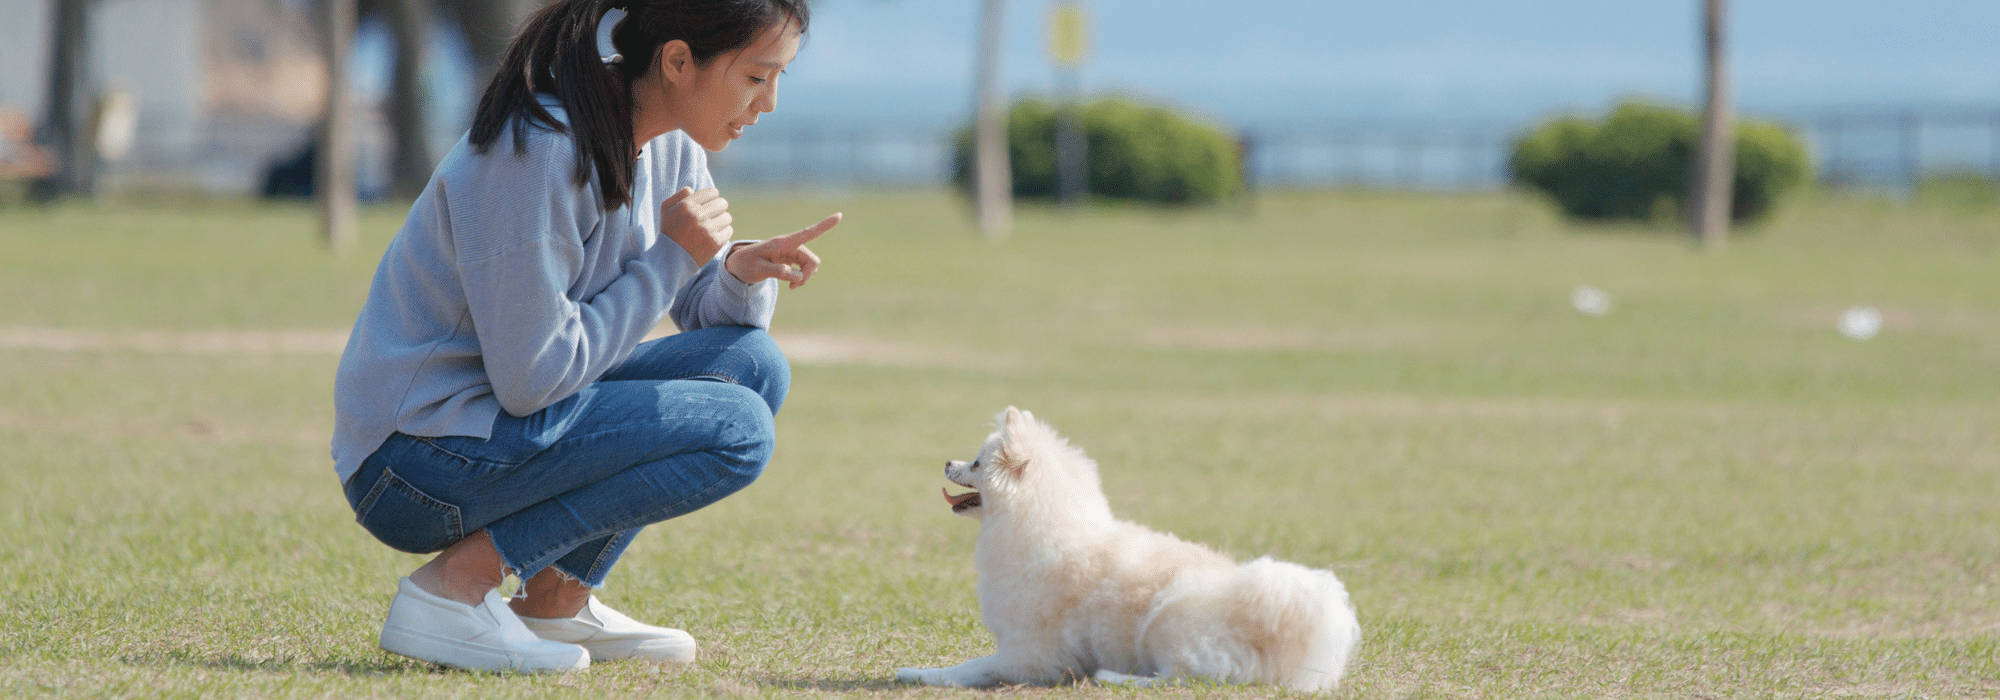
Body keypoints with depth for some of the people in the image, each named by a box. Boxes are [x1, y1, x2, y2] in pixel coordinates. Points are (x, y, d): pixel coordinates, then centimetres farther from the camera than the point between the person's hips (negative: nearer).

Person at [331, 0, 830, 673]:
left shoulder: (665, 143, 4)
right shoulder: (538, 148, -23)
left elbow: (702, 307, 14)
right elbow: (531, 378, -23)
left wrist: (742, 270, -9)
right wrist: (670, 257, -18)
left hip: (505, 419, 9)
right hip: (416, 459, -9)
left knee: (751, 362, 1)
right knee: (735, 430, -18)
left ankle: (555, 600, 3)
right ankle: (456, 585, -14)